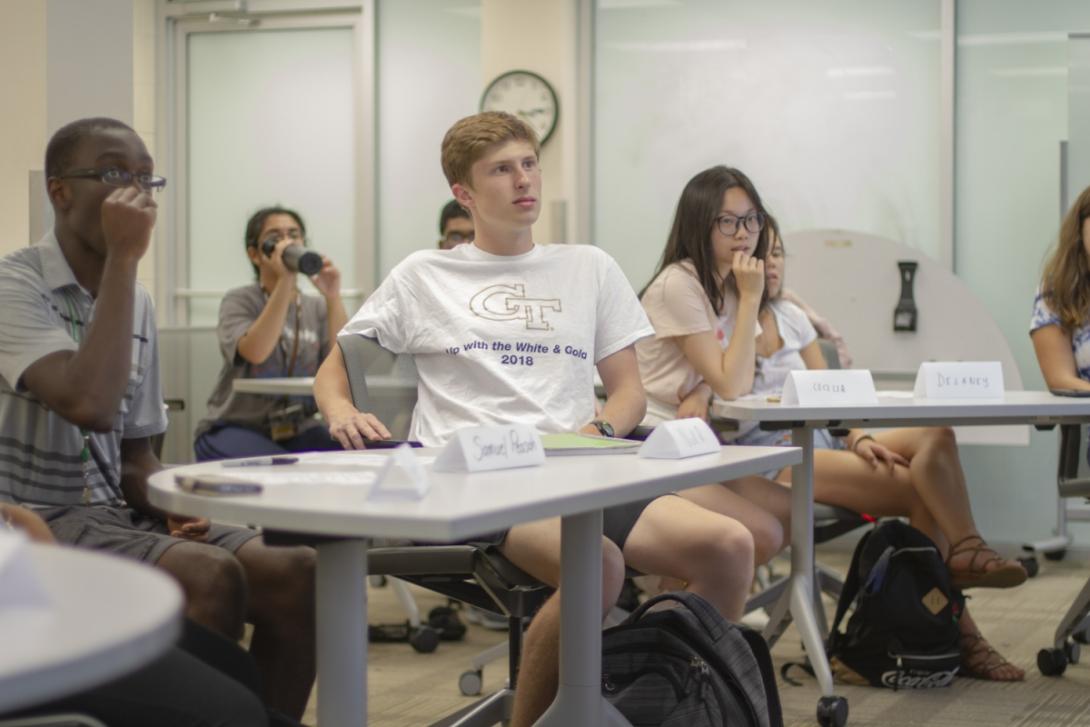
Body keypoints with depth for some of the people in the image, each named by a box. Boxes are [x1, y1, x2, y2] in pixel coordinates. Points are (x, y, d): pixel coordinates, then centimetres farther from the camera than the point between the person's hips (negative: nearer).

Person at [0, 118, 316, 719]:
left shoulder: (137, 303, 12)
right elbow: (91, 406, -29)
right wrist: (124, 259, -22)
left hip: (111, 514, 7)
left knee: (295, 573, -11)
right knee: (212, 577, -29)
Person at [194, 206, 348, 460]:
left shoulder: (317, 308, 10)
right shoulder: (239, 301, -1)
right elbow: (255, 352, -23)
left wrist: (333, 297, -15)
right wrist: (285, 280, -25)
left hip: (297, 430, 4)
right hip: (235, 429, -4)